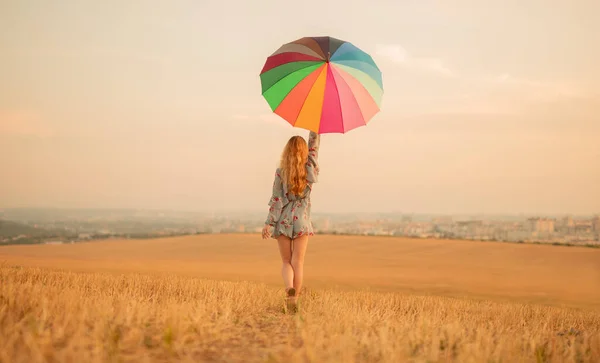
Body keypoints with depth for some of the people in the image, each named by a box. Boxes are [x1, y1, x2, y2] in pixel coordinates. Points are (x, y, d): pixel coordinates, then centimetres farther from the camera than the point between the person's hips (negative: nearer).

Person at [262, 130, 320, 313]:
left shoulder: (281, 172, -7)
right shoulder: (310, 171, -3)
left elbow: (276, 199, -8)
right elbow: (314, 145, 9)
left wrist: (268, 223, -5)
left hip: (283, 221, 0)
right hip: (302, 221, 0)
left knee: (286, 261, 8)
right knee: (298, 262, 5)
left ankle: (289, 287, -19)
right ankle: (294, 299, -1)